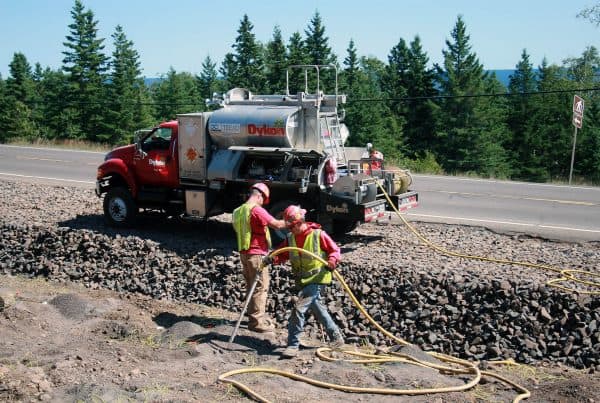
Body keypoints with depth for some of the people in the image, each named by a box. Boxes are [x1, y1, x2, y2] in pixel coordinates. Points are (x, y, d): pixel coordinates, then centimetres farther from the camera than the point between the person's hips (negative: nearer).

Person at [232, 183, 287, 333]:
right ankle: (256, 322, 2)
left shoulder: (238, 211, 11)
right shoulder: (256, 210, -17)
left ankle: (258, 316, 29)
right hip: (256, 254, -9)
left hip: (244, 253, 9)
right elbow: (277, 224, -19)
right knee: (260, 287, -2)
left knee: (252, 286, 18)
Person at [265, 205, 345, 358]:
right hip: (302, 280, 7)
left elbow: (334, 250, -5)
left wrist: (332, 261, -25)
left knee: (299, 308, -17)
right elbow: (282, 254, 4)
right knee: (317, 308, 18)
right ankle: (336, 337, 35)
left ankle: (293, 345, -10)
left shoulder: (318, 234, -12)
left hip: (316, 278, -7)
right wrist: (271, 258, -17)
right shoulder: (290, 238, 6)